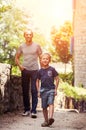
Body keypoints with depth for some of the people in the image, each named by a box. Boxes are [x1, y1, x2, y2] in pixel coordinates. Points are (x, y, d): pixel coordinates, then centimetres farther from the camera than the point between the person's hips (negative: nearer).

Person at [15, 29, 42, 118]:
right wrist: (20, 65, -1)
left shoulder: (36, 46, 2)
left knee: (34, 90, -7)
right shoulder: (21, 46, 7)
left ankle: (33, 110, -6)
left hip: (34, 70, -2)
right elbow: (17, 58, 15)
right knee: (25, 91, 7)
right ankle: (27, 109, 18)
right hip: (25, 70, 3)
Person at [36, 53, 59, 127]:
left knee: (51, 103, -21)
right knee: (44, 107, 6)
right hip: (43, 90, 3)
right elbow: (37, 81, 13)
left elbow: (57, 79, 3)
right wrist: (38, 91, 7)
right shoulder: (40, 71, 4)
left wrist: (56, 89, -1)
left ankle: (50, 118, -34)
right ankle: (46, 121, 17)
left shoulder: (52, 69, -2)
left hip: (51, 89, -3)